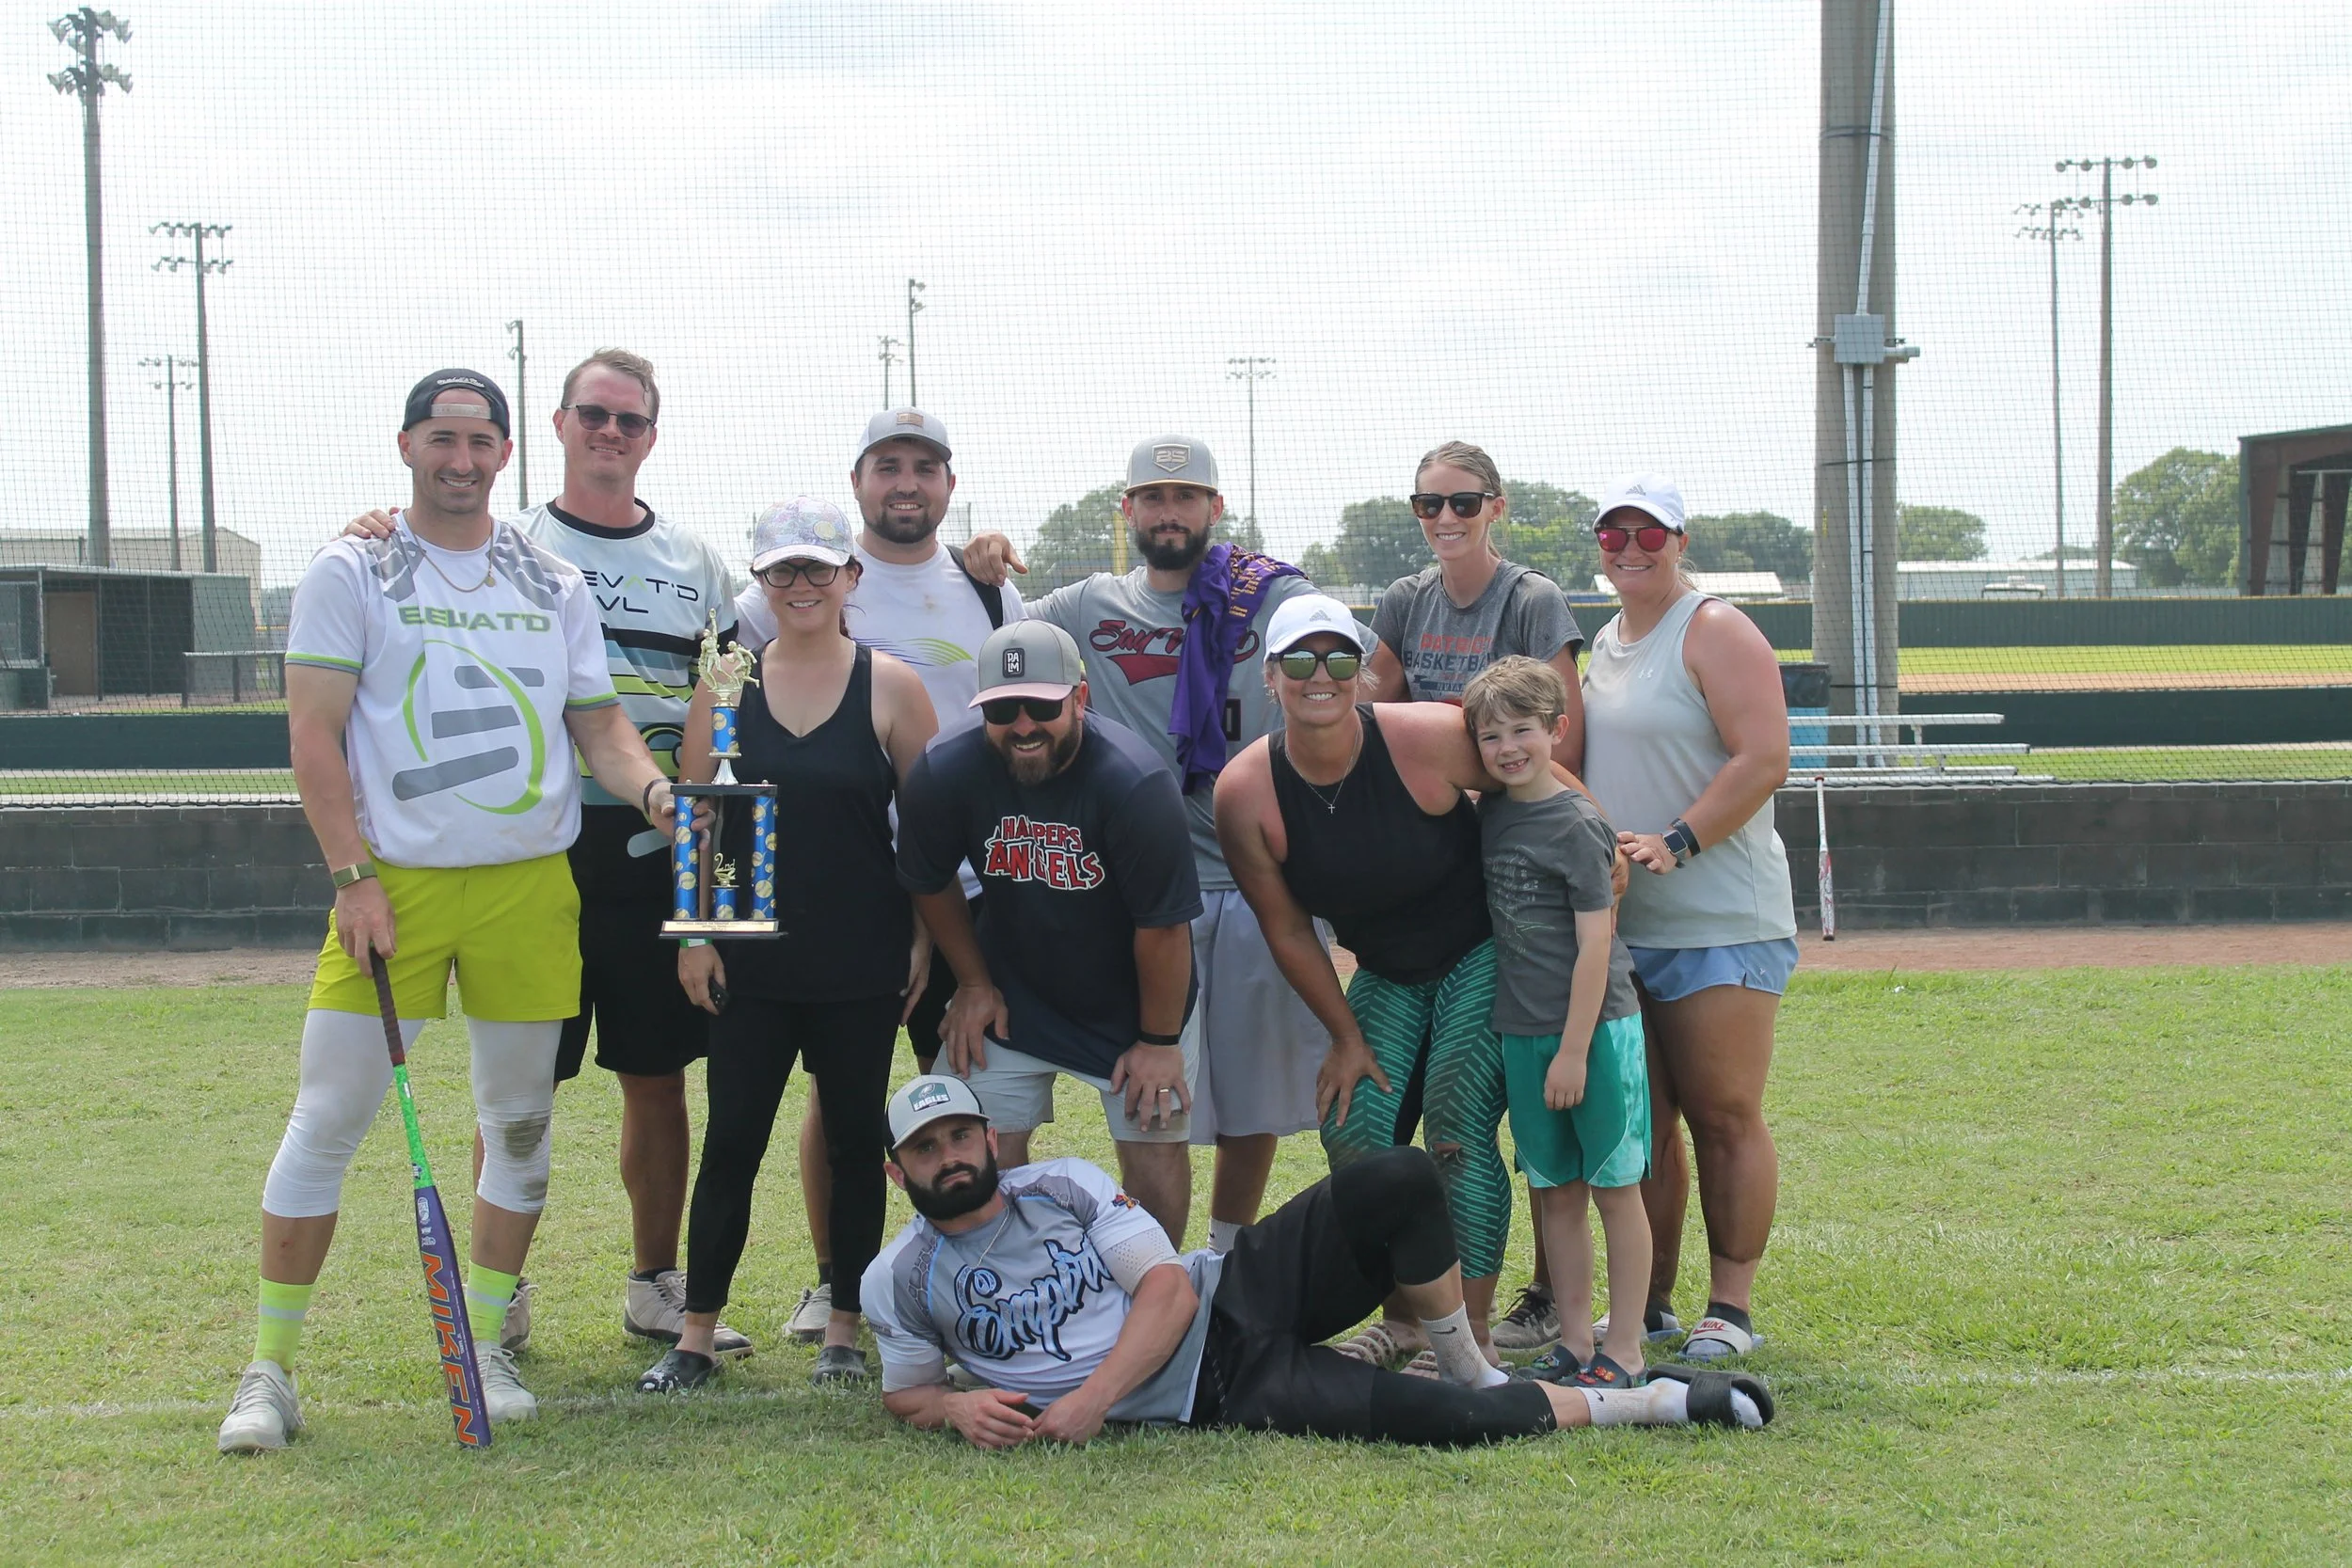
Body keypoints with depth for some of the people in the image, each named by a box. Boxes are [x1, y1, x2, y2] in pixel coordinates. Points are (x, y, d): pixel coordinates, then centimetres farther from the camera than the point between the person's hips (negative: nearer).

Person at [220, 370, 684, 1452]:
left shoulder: (554, 584, 13)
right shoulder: (351, 574, 2)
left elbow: (600, 726, 14)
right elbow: (314, 735, -3)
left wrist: (653, 787, -8)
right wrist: (354, 876, -11)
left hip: (531, 883, 4)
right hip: (396, 878, -3)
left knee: (519, 1121, 7)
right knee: (327, 1120, -6)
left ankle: (486, 1348, 20)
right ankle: (269, 1369, 2)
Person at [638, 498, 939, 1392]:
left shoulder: (890, 687, 0)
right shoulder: (725, 686, 4)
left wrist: (924, 939, -2)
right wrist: (694, 933, 0)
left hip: (863, 962, -1)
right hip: (752, 961, 1)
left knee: (855, 1141, 7)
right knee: (732, 1141, 1)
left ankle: (844, 1329, 17)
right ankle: (696, 1335, 8)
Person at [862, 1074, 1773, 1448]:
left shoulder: (1066, 1185, 4)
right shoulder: (897, 1282, 3)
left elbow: (1167, 1290, -4)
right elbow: (904, 1393, 13)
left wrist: (1093, 1398, -18)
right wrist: (957, 1409, -12)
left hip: (1235, 1296, 3)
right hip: (1220, 1394, -3)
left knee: (1396, 1182, -26)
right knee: (1447, 1423, -27)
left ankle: (1467, 1368, -4)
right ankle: (1648, 1404, -8)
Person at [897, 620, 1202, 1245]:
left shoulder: (1134, 782, -31)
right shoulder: (944, 775, -20)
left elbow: (1163, 924, -22)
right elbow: (931, 884, 1)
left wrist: (1158, 1040, -14)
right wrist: (974, 984, 5)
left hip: (1130, 1001, -2)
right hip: (1012, 993, 3)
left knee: (1154, 1144, 0)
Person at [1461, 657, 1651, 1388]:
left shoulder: (1576, 826, -11)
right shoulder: (1489, 814, 9)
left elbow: (1594, 945, -13)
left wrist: (1575, 1050, -15)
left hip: (1595, 1028, -6)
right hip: (1521, 1029, 6)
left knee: (1613, 1186, 2)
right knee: (1556, 1190, 11)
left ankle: (1624, 1351, 6)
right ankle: (1574, 1342, 18)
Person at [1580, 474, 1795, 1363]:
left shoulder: (1715, 633, -6)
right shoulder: (1606, 642, 18)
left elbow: (1762, 760, -15)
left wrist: (1675, 844, -22)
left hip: (1718, 923, -7)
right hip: (1619, 923, 7)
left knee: (1723, 1118, -3)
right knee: (1641, 1121, 8)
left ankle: (1730, 1307, 3)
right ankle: (1648, 1305, 15)